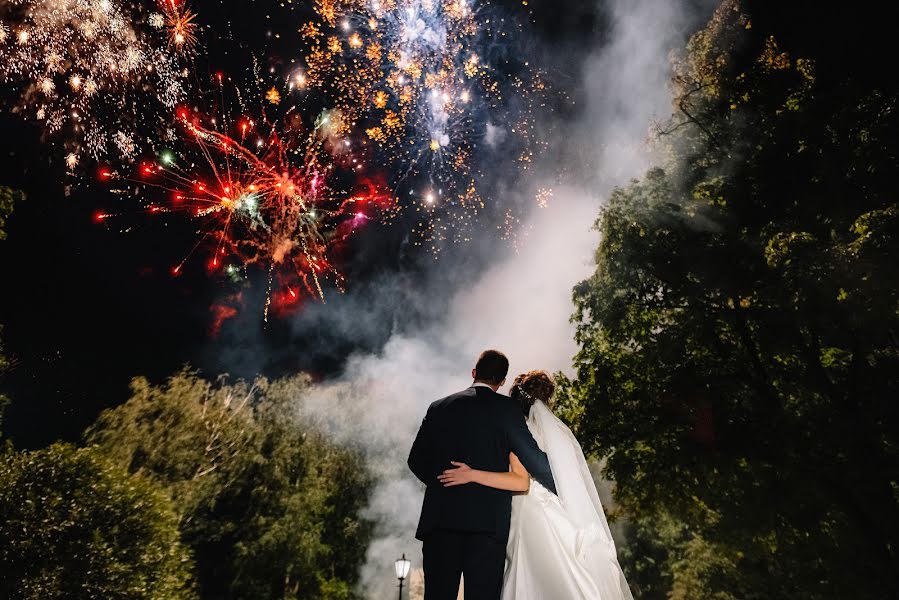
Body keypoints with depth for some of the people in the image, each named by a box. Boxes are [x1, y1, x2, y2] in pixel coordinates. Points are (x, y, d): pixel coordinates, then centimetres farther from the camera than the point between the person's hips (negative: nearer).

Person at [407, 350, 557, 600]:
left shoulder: (439, 407, 10)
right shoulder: (506, 408, 0)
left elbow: (417, 460, 11)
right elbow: (533, 456, -4)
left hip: (440, 517, 3)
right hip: (488, 521, -3)